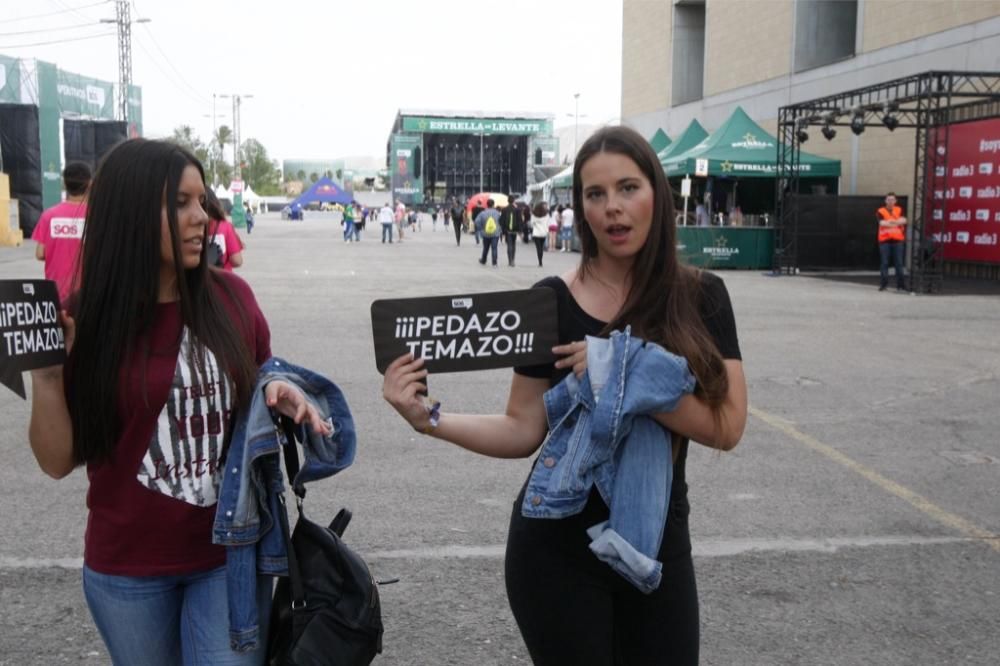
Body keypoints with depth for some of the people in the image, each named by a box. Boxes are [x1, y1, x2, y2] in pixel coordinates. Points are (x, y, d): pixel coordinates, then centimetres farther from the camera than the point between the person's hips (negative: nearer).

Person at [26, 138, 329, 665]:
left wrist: (283, 393, -10)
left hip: (233, 555, 1)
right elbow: (59, 462, -7)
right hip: (127, 568, 0)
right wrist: (45, 374, -21)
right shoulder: (83, 320, -10)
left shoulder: (232, 297, -6)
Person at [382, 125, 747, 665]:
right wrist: (428, 418, -20)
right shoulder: (552, 303, -8)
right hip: (558, 548, -2)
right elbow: (523, 431, -6)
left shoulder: (701, 298, -4)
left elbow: (727, 426, -14)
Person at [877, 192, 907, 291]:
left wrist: (889, 222, -17)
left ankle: (900, 285, 6)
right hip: (884, 239, -2)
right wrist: (897, 222, -11)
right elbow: (882, 223, -14)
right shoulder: (881, 211, 2)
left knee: (899, 263, 2)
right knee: (884, 263, -1)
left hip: (898, 239, 2)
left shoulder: (899, 210, 11)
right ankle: (883, 284, 4)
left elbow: (903, 220, -7)